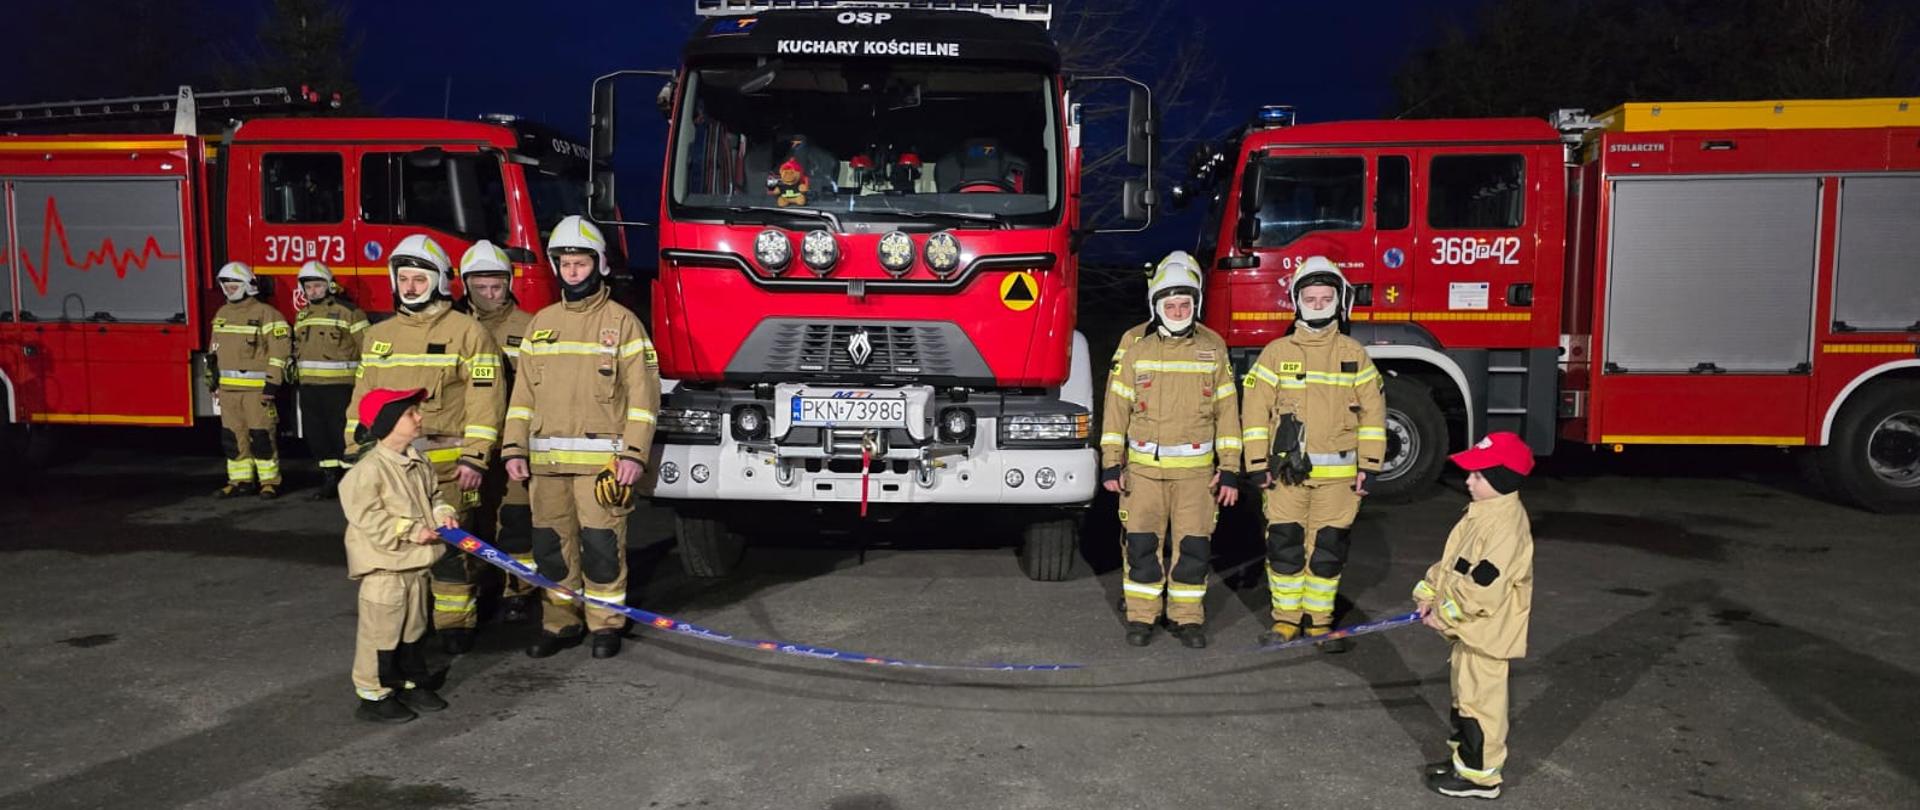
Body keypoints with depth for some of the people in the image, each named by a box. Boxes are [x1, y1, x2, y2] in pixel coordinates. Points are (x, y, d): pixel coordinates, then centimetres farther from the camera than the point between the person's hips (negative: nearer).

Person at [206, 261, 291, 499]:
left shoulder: (266, 313, -8)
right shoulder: (222, 314, 15)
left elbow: (280, 349, -12)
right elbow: (214, 350, 23)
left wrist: (273, 383, -16)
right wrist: (213, 381, 18)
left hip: (256, 388, -7)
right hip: (228, 388, 7)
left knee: (261, 435, -6)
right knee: (232, 436, 9)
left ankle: (270, 481, 1)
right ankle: (240, 480, 18)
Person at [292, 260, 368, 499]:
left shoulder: (347, 311, -7)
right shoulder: (302, 315, 17)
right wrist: (294, 368, 19)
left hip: (338, 384, -7)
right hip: (309, 385, 7)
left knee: (343, 432, -6)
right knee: (316, 433, 10)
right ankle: (329, 478, 19)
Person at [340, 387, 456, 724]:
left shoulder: (419, 463, 6)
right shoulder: (368, 470, -19)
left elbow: (432, 496, 19)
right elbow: (368, 518, -21)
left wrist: (442, 514, -2)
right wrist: (411, 531, -22)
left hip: (416, 563, 8)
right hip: (384, 567, -8)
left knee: (413, 628, 19)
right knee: (381, 632, 2)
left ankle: (410, 684, 33)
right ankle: (373, 695, 14)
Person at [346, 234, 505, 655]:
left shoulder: (467, 331, -3)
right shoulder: (379, 334, 15)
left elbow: (485, 399, -8)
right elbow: (362, 397, 19)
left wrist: (475, 458, -14)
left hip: (444, 464, -5)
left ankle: (455, 623, 9)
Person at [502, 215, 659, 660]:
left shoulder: (621, 322, 0)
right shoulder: (541, 322, 14)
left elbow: (642, 393, -5)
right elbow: (524, 390, 15)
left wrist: (635, 453, -13)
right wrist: (514, 448, 7)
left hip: (600, 459, -5)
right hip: (546, 458, 5)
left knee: (601, 543, -3)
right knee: (551, 542, 9)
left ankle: (607, 624, 10)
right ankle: (561, 622, 21)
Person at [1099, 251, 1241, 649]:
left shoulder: (1213, 347, 4)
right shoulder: (1134, 344, 1)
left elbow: (1227, 410, 5)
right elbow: (1116, 404, 2)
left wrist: (1230, 469, 1)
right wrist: (1111, 463, -3)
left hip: (1196, 467, 1)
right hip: (1143, 465, 0)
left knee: (1194, 545, 2)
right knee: (1141, 543, 1)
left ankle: (1188, 617, 17)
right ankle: (1141, 616, 15)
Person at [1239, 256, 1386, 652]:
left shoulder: (1354, 354, 6)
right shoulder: (1276, 353, 2)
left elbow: (1373, 411, 7)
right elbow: (1254, 409, 0)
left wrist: (1368, 466, 2)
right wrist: (1258, 465, -5)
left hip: (1338, 474, 1)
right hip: (1287, 472, -1)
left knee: (1329, 549, 5)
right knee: (1285, 546, 3)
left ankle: (1319, 619, 19)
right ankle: (1286, 617, 18)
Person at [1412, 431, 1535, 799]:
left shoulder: (1506, 525, -25)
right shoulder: (1484, 513, 8)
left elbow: (1483, 588, -28)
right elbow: (1452, 562, 16)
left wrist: (1445, 615, -20)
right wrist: (1430, 595, 9)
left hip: (1487, 630, -10)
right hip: (1471, 627, 10)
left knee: (1480, 700, 0)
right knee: (1464, 692, 20)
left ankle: (1479, 774, 12)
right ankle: (1465, 757, 34)